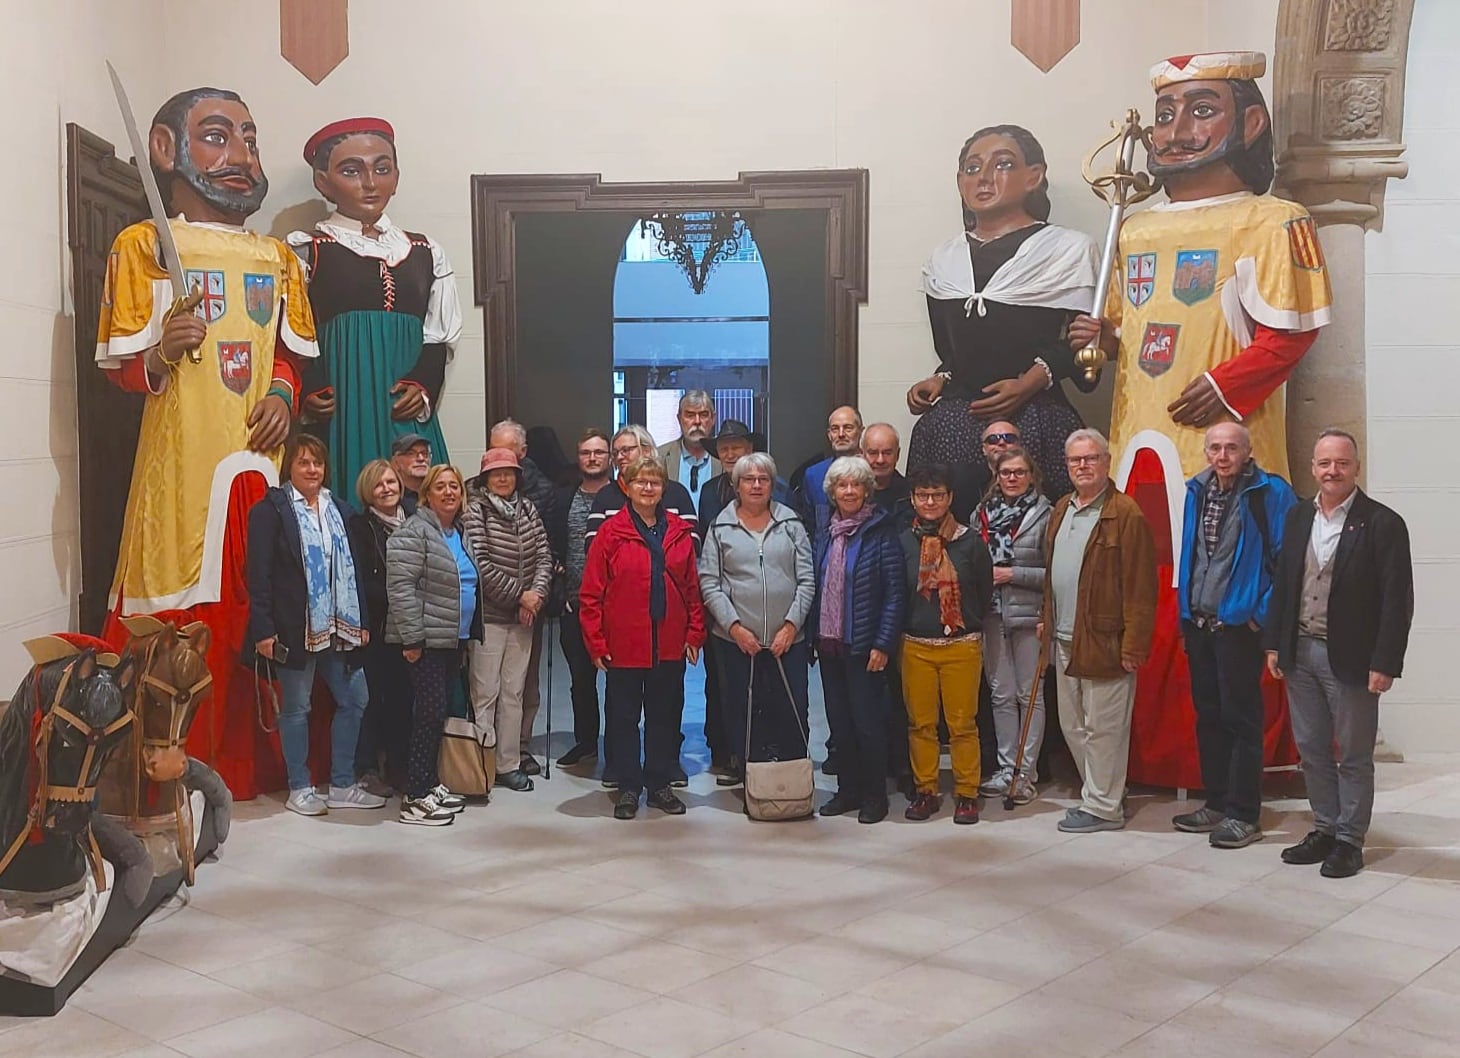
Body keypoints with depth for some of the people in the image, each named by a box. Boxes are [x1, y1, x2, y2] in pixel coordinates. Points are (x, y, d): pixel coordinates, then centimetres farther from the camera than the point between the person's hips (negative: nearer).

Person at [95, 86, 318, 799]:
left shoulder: (278, 257, 16)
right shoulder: (143, 244, 1)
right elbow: (119, 366, 2)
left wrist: (283, 394, 3)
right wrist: (162, 353, -18)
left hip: (260, 466, 4)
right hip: (181, 469, -4)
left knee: (253, 625, 4)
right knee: (177, 633, -7)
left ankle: (243, 772, 16)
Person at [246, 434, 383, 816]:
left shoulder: (340, 510, 14)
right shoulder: (270, 509, -4)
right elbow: (259, 573, -10)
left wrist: (362, 622, 9)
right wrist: (263, 629, -16)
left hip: (337, 626, 6)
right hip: (295, 627, -6)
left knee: (354, 699, 8)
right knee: (296, 708, 4)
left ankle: (342, 785, 18)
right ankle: (299, 789, 15)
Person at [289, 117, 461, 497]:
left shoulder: (425, 251, 15)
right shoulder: (305, 249, 5)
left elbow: (438, 336, 13)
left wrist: (423, 385, -4)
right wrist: (310, 392, -17)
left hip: (409, 415, 3)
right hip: (339, 413, -3)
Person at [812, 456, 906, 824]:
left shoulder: (881, 531, -8)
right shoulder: (825, 533, 9)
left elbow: (895, 592, -11)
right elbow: (816, 586, 12)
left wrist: (882, 644, -15)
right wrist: (814, 636, 7)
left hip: (864, 645, -6)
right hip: (829, 642, 6)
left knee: (868, 721, 0)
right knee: (838, 721, 11)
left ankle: (875, 795, 13)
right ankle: (848, 789, 22)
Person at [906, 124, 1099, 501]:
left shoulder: (1068, 249, 2)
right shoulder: (944, 261, 15)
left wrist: (1032, 381, -13)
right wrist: (940, 380, 4)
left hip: (1033, 419, -4)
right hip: (951, 423, 4)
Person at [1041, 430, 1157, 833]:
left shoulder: (1124, 514, -12)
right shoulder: (1062, 510, 14)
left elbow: (1139, 586, -15)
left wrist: (1133, 645, -18)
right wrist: (1047, 619, 15)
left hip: (1104, 643, -8)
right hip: (1065, 641, 9)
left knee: (1102, 728, 1)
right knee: (1072, 726, 16)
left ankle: (1102, 807, 13)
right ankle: (1098, 794, 30)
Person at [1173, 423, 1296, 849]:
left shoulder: (1270, 493, -9)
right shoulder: (1197, 491, 9)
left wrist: (1264, 614, -13)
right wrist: (1187, 611, 13)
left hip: (1239, 623, -7)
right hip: (1198, 623, 7)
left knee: (1240, 718, -2)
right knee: (1208, 715, 13)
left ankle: (1243, 815, 6)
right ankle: (1216, 803, 24)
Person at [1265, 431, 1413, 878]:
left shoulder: (1382, 523, -9)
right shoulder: (1298, 517, 7)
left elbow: (1397, 600, -11)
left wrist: (1384, 664, -15)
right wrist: (1274, 643, 7)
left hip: (1350, 657, -5)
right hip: (1300, 652, 5)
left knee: (1353, 756, 6)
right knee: (1312, 750, 14)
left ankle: (1349, 841, 18)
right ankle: (1325, 829, 27)